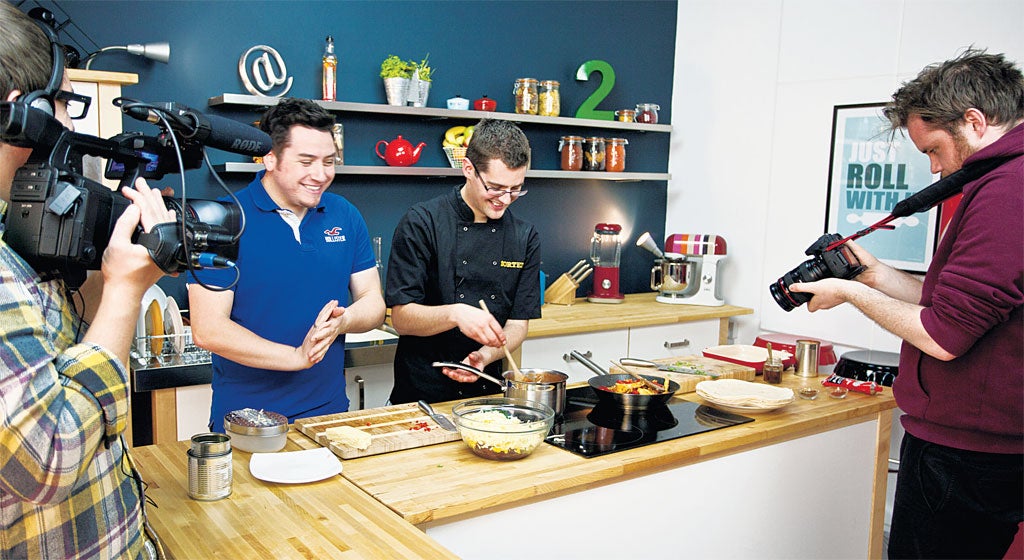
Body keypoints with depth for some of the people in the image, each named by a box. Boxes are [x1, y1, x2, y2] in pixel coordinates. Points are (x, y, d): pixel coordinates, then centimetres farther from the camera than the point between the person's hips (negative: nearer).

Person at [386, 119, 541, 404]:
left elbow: (518, 324, 5)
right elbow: (401, 318, -9)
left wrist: (485, 355, -15)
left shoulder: (525, 237, 5)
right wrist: (454, 314, -27)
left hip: (489, 391, 3)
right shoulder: (422, 222, -7)